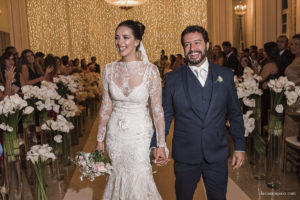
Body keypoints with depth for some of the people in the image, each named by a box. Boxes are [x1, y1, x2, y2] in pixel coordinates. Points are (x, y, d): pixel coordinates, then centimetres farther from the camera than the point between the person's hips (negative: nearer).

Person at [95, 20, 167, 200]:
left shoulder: (151, 71, -13)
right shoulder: (109, 69, -3)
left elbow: (157, 110, -8)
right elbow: (106, 107, 3)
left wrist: (161, 144, -6)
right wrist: (100, 140, 6)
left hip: (140, 135, -3)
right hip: (115, 135, 3)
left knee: (140, 181, 6)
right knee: (118, 179, 16)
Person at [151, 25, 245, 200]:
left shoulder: (225, 75, 2)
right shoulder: (173, 79, -1)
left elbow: (235, 114, 5)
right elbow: (165, 115, 1)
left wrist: (240, 146, 4)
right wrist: (157, 145, -9)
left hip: (218, 155, 1)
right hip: (185, 156, 0)